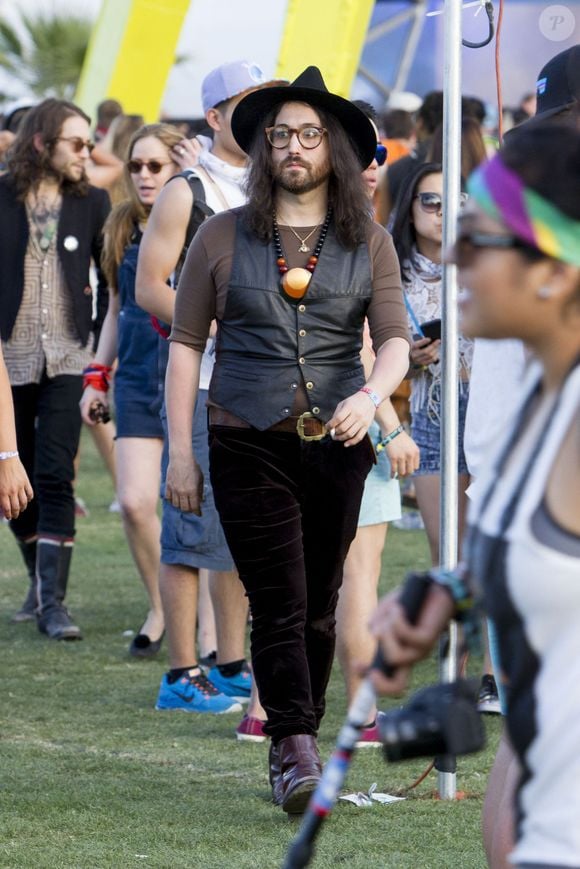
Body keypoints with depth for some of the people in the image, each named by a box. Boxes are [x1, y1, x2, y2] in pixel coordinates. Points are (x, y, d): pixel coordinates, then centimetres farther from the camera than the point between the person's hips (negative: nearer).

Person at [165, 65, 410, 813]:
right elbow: (186, 344, 5)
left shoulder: (369, 244, 7)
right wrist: (180, 451, -1)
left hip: (335, 444, 2)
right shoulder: (223, 237, 4)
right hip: (249, 443, -2)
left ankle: (292, 746, 19)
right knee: (278, 603, -11)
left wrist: (370, 395, -23)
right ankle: (297, 751, -17)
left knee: (318, 605, 8)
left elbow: (394, 340, -1)